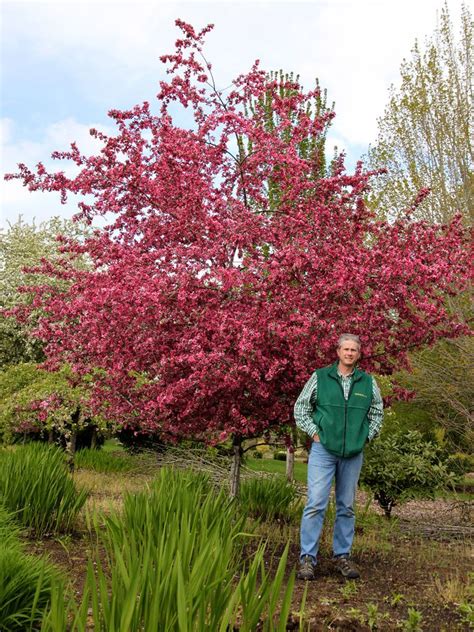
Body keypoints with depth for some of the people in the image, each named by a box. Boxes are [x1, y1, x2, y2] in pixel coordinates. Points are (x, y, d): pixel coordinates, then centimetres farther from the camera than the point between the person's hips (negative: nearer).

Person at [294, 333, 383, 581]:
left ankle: (342, 556, 22)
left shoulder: (368, 382, 6)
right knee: (316, 504, -7)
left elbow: (377, 412, 17)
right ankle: (307, 558, 0)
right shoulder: (319, 377, 0)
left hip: (353, 454, 3)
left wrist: (367, 436, 7)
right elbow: (300, 407, 6)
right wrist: (313, 432, -3)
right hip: (323, 450, -2)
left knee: (346, 507, 11)